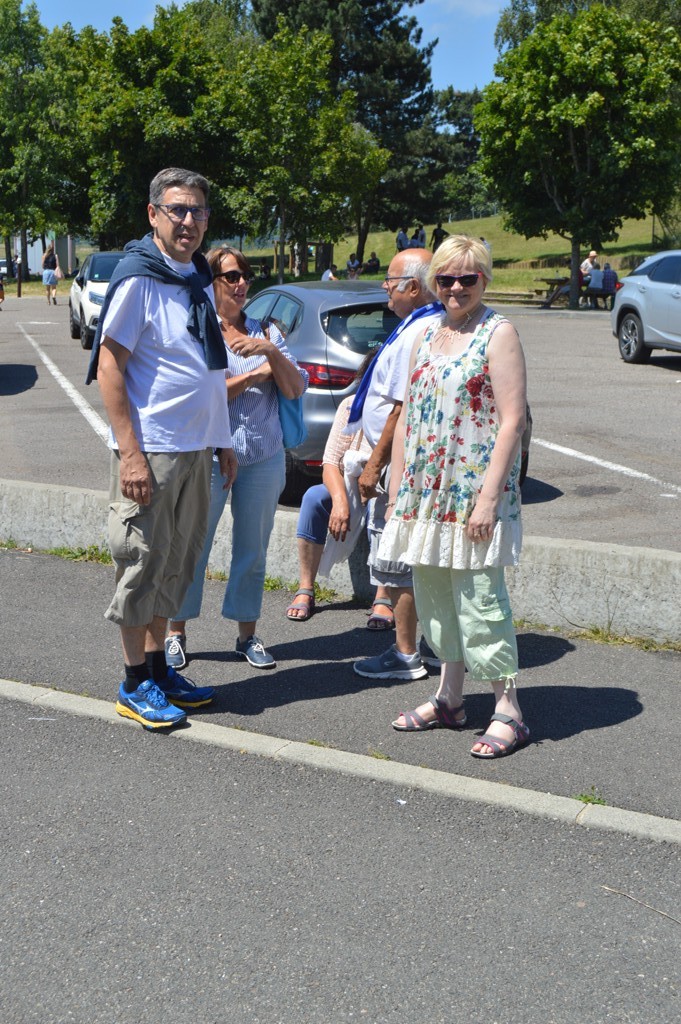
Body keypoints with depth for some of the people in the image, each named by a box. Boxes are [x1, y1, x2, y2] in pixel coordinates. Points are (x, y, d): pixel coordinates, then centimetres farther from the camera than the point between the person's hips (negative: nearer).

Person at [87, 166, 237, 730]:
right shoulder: (138, 278, -12)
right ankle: (135, 684, 12)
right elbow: (108, 368, -15)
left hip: (195, 449, 8)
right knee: (143, 564, 0)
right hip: (151, 450, -8)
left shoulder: (200, 278, 13)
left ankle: (158, 668, 26)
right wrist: (130, 454, -20)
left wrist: (221, 441, 17)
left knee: (175, 564, 14)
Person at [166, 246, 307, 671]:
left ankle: (247, 634, 22)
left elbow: (296, 389, 2)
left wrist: (272, 352, -13)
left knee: (252, 549, 10)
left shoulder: (265, 331, 10)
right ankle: (176, 633, 15)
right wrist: (255, 374, -8)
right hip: (210, 455, -3)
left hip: (264, 457, 4)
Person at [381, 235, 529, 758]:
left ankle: (509, 710, 6)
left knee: (478, 598, -5)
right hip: (426, 492, 7)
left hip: (473, 493, -7)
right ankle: (449, 699, 26)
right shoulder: (427, 336, 15)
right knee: (435, 596, 12)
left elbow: (512, 420, -13)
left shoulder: (498, 334, -6)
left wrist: (489, 496, -20)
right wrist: (397, 488, 12)